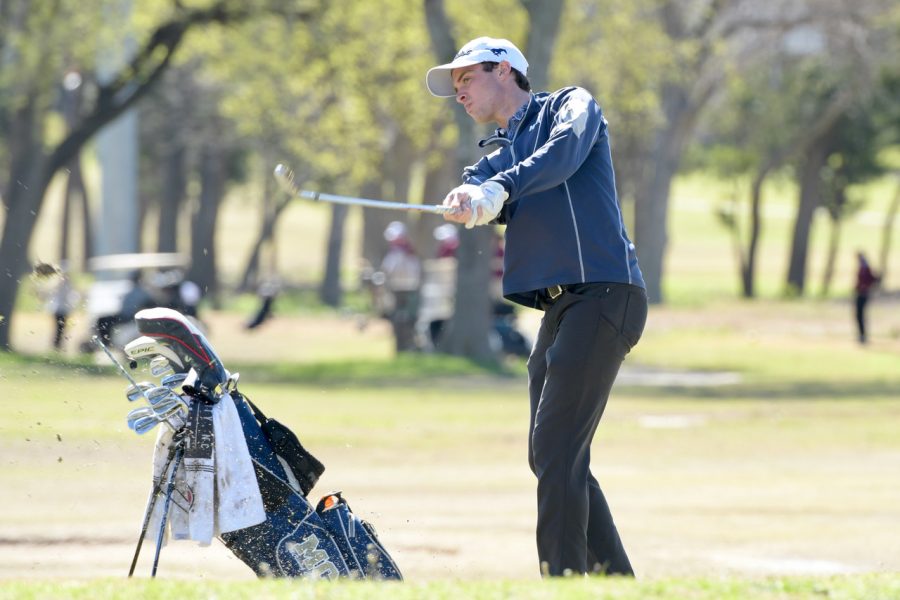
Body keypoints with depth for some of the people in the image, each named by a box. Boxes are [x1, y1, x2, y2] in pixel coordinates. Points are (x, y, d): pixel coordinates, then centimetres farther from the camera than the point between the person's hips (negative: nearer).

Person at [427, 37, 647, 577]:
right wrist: (467, 202, -22)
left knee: (555, 447, -16)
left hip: (604, 292, -8)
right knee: (551, 458, 10)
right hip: (560, 309, 8)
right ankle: (619, 587, 19)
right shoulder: (496, 159, 25)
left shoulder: (571, 106, 7)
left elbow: (565, 151, -17)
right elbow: (480, 199, 2)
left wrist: (499, 188, -32)